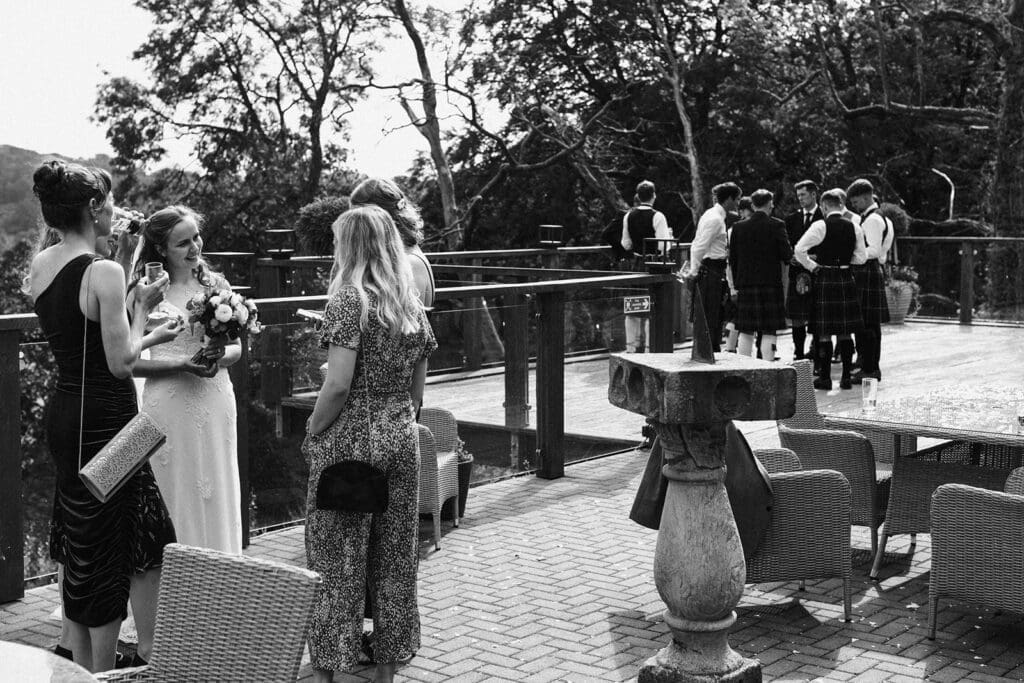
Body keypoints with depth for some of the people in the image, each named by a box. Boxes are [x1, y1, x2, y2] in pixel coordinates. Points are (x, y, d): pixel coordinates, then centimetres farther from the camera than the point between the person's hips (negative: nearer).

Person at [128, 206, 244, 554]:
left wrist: (220, 356, -10)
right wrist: (181, 363, -16)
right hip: (168, 404, -3)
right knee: (175, 497, 4)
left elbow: (236, 347, 12)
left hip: (215, 404, 3)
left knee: (218, 494, 10)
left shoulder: (216, 285, 6)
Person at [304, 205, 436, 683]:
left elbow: (338, 384, -19)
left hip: (349, 441, -6)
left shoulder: (349, 300, -12)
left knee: (337, 559, 4)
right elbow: (417, 390, 11)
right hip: (401, 441, 6)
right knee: (395, 558, 13)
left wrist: (312, 433, -6)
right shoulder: (413, 305, 8)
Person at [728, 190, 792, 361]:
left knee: (745, 333, 8)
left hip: (745, 284, 3)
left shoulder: (738, 227, 4)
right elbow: (787, 255, -8)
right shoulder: (777, 225, -6)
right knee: (769, 333, 0)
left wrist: (737, 284, 15)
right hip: (771, 284, -3)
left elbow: (732, 259, 7)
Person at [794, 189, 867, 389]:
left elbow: (799, 249, -15)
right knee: (845, 332, 9)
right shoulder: (854, 227, 5)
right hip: (847, 279, 4)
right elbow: (860, 258, 7)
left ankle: (825, 378, 2)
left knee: (824, 332, 1)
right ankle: (846, 377, 11)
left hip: (824, 279, -4)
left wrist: (811, 266, 0)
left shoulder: (820, 226, -9)